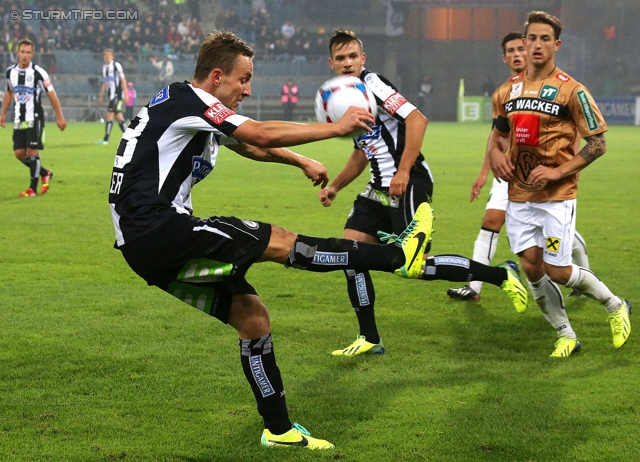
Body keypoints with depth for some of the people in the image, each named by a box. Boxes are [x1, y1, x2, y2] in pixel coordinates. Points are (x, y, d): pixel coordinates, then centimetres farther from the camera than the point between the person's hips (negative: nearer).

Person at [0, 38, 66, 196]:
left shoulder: (38, 72, -12)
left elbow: (51, 94, -6)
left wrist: (59, 117, -6)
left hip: (34, 118, -5)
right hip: (19, 120, 5)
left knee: (32, 152, -9)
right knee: (19, 153, 2)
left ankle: (33, 189, 0)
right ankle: (44, 174, 24)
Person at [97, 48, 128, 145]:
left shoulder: (116, 65, -8)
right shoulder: (104, 67, 14)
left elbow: (123, 80, -9)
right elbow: (104, 83, 20)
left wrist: (125, 95, -13)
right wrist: (101, 97, 18)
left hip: (117, 94, -7)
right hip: (111, 96, 7)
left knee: (109, 116, -10)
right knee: (118, 116, 7)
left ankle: (106, 139, -9)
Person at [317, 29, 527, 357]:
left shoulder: (371, 84, -11)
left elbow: (417, 118, -22)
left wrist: (403, 172, -24)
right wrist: (335, 186, 20)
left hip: (409, 184, -9)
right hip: (380, 189, 9)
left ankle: (502, 276, 0)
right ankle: (370, 340, 11)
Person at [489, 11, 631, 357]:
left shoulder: (571, 91, -9)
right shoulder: (507, 91, 7)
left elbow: (597, 143, -8)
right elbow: (498, 133, 22)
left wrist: (557, 171, -17)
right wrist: (495, 154, -1)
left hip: (557, 196, -5)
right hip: (519, 196, 5)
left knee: (557, 271, -6)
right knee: (531, 267, 1)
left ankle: (616, 306, 21)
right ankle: (566, 336, 18)